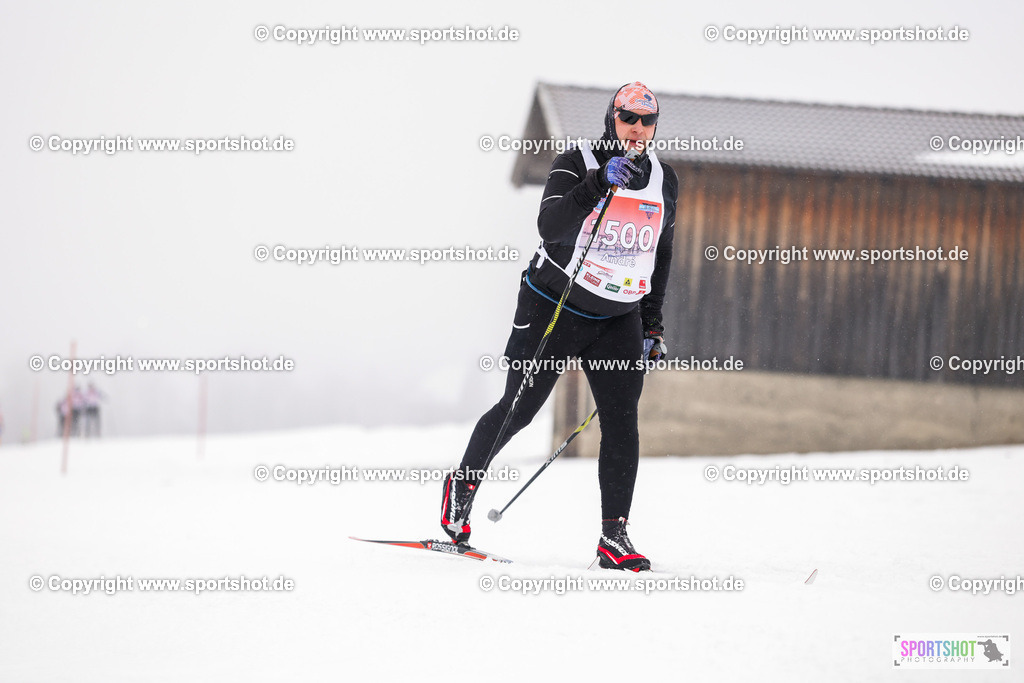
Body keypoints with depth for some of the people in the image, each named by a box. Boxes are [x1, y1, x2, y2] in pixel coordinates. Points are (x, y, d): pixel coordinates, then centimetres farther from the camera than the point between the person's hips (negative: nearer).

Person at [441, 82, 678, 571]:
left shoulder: (664, 180, 6)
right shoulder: (576, 164, -11)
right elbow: (551, 227, -27)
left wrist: (652, 324, 13)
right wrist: (599, 184, -40)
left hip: (619, 317, 4)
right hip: (555, 306, -4)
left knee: (621, 423, -9)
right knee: (519, 408, 3)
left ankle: (614, 536, -6)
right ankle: (464, 481, 28)